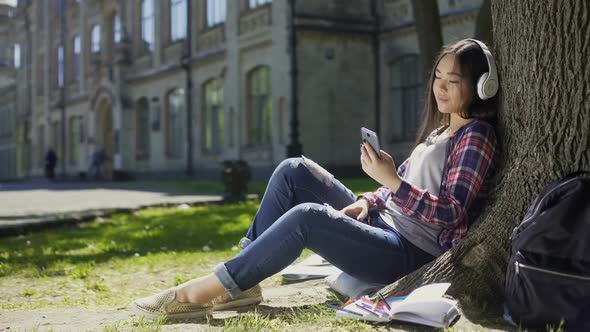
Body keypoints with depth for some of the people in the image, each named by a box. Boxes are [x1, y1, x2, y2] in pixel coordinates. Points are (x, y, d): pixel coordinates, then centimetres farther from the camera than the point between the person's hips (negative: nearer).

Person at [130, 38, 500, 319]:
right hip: (382, 223, 9)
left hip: (412, 253, -9)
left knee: (307, 216, -31)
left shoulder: (476, 137, -8)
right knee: (294, 171, -3)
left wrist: (389, 178, -26)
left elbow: (452, 214, -18)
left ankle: (209, 290, -24)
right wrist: (366, 202, 1)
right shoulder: (439, 129, 19)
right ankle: (242, 281, -9)